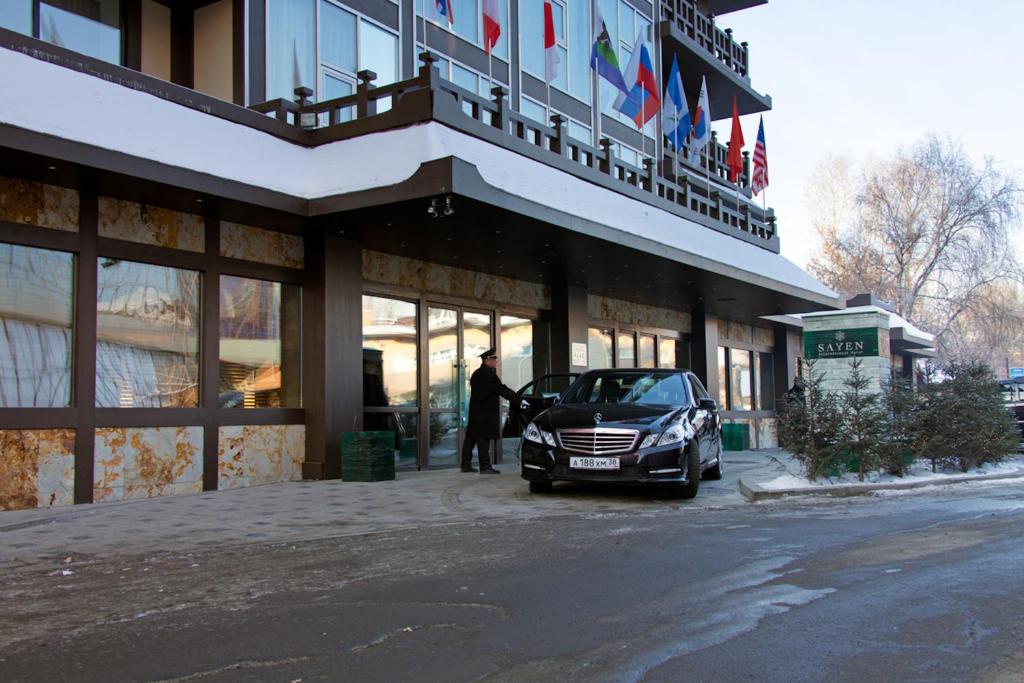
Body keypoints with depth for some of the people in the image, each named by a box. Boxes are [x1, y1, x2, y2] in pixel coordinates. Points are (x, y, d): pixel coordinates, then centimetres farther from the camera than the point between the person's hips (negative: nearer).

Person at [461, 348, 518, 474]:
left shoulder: (476, 374, 16)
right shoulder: (488, 374, -14)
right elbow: (501, 389, -17)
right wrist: (516, 397, -13)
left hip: (475, 411, 9)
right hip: (485, 413, -9)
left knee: (471, 438, 11)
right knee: (483, 439, -8)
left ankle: (466, 465, 16)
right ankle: (485, 467, -7)